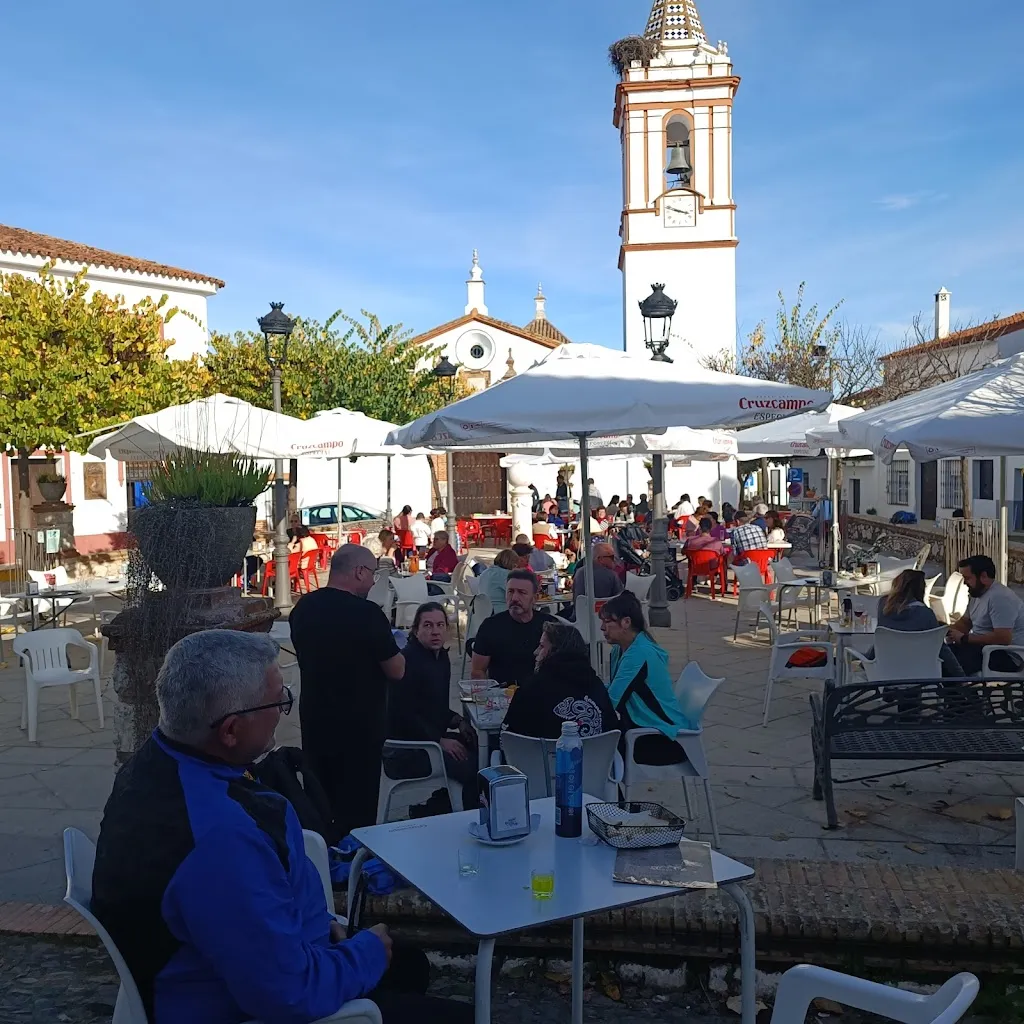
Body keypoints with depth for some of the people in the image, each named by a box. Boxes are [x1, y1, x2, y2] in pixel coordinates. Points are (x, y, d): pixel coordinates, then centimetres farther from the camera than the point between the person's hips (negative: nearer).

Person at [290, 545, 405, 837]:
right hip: (358, 725, -7)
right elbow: (397, 670, -15)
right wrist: (393, 646, 6)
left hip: (314, 721, 7)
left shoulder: (302, 608, 0)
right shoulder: (367, 613, -21)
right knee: (357, 809, 4)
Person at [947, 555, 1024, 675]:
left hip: (1007, 656, -10)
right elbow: (965, 622, 20)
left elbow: (1003, 639, -29)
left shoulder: (999, 597, -21)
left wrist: (964, 638, -20)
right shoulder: (978, 594, 11)